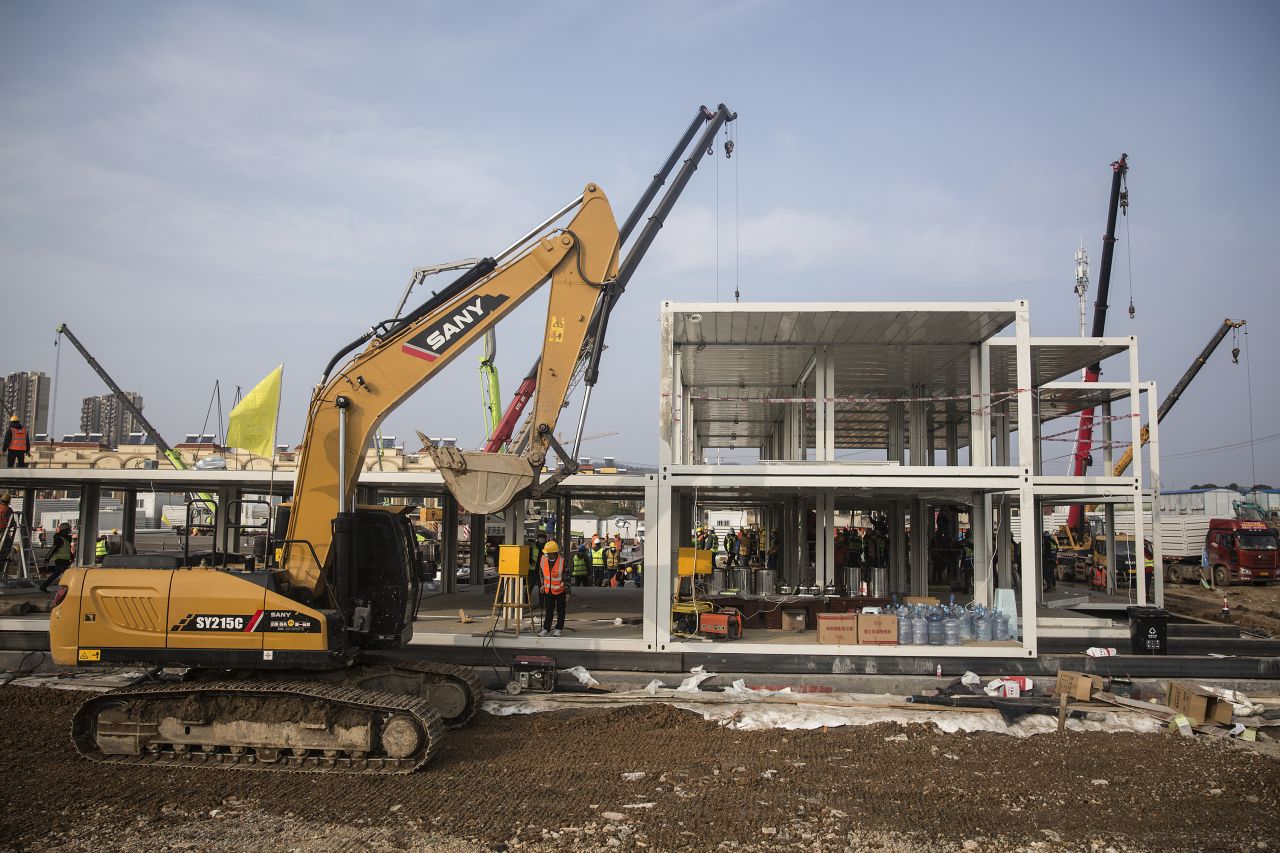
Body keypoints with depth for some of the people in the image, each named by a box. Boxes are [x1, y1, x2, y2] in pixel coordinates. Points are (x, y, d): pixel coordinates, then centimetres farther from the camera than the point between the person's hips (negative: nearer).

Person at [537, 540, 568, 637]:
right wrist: (543, 584, 15)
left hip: (560, 590, -3)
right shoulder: (543, 559, -8)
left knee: (560, 610, 8)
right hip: (548, 589, 3)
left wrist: (567, 591, -10)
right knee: (548, 610, 8)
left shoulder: (562, 561, -21)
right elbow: (541, 572, 11)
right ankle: (546, 628, 16)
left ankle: (558, 629, 18)